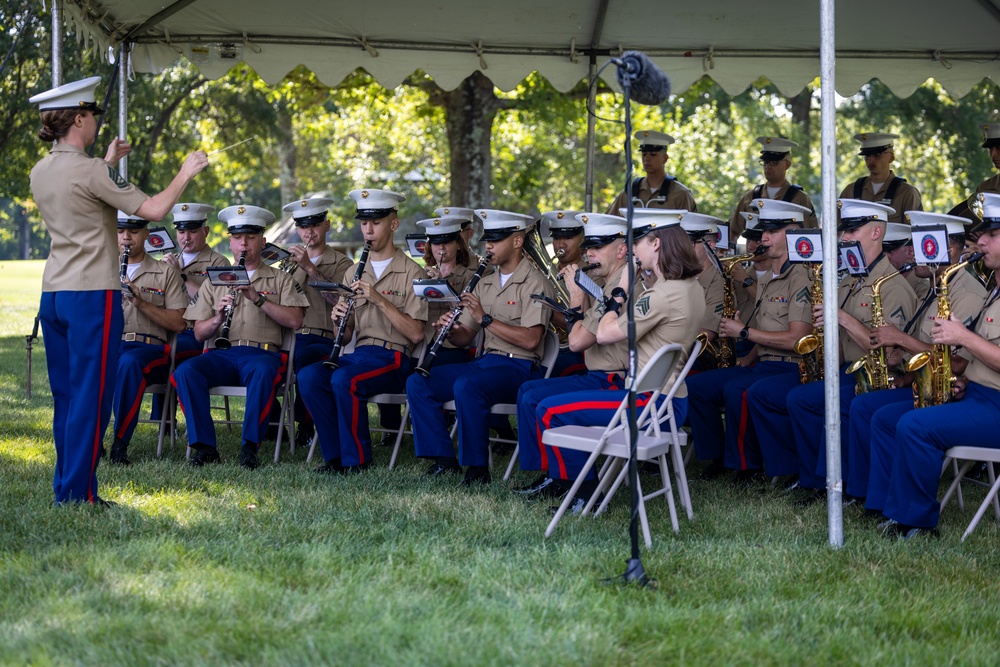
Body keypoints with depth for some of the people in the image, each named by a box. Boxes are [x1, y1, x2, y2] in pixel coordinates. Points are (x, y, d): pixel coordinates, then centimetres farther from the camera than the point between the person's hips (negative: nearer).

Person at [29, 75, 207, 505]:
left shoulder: (40, 173, 10)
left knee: (65, 395, 13)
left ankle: (65, 485, 17)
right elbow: (154, 210, -16)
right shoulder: (91, 171, -15)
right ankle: (78, 491, -2)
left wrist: (107, 164, 31)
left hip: (53, 294, 8)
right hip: (92, 294, -8)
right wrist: (186, 173, -2)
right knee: (91, 396, -3)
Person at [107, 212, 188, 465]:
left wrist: (142, 303, -11)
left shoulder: (165, 273, 11)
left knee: (130, 361, -39)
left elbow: (178, 324, 2)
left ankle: (120, 443, -32)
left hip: (148, 347, -2)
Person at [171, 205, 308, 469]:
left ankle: (250, 445, -32)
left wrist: (258, 299, -11)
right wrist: (217, 319, -8)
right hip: (221, 354, 2)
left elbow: (295, 321, -1)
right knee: (185, 371, -29)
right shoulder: (214, 281, 21)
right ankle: (204, 445, -26)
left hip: (263, 353, -2)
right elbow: (199, 334, 14)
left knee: (263, 372, -39)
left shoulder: (280, 280, 15)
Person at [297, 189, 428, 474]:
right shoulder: (353, 273, 17)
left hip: (393, 357, -5)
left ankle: (357, 459, -17)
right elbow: (346, 337, 16)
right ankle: (335, 456, -14)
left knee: (344, 379, -34)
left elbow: (416, 334, -10)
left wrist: (380, 300, -17)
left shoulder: (411, 273, 0)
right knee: (308, 376, -24)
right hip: (358, 353, 5)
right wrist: (340, 320, -7)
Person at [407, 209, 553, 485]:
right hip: (485, 361, 8)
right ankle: (444, 459, -7)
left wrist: (486, 319, -20)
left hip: (518, 367, -8)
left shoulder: (534, 283, -7)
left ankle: (478, 468, -24)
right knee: (417, 382, -9)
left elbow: (531, 339, -20)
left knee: (467, 386, -35)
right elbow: (465, 336, 17)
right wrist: (451, 330, -6)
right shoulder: (485, 283, 18)